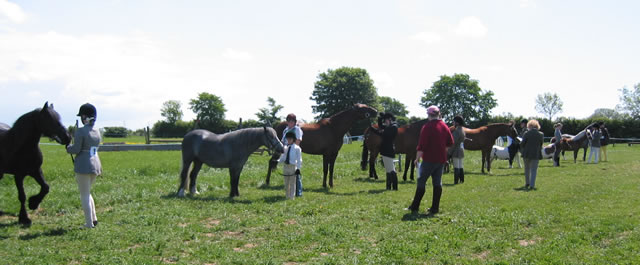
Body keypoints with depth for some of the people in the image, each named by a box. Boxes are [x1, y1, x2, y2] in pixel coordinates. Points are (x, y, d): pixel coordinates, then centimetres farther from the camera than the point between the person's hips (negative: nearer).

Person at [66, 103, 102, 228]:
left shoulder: (80, 131, -14)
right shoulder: (97, 132, 7)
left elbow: (76, 149, -16)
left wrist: (68, 147, 5)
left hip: (83, 165, -7)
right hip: (95, 164, 7)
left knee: (84, 195, 3)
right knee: (87, 193, 23)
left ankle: (89, 223, 7)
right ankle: (93, 218, 16)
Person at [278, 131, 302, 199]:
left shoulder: (297, 148, -4)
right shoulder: (285, 148, 10)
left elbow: (299, 159, -5)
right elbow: (282, 158, 12)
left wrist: (298, 168, -10)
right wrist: (277, 161, -6)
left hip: (293, 166, -5)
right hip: (286, 166, 5)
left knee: (292, 183, 0)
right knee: (286, 183, 12)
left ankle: (292, 197, 7)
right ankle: (287, 197, 24)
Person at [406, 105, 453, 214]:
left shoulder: (427, 127, -11)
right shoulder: (444, 126, 8)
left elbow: (421, 145, -15)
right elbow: (450, 142, 15)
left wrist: (417, 158, -9)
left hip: (429, 159, -6)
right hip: (441, 159, 6)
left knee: (421, 181, 0)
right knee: (437, 182, 9)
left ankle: (415, 207, 2)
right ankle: (435, 208, 9)